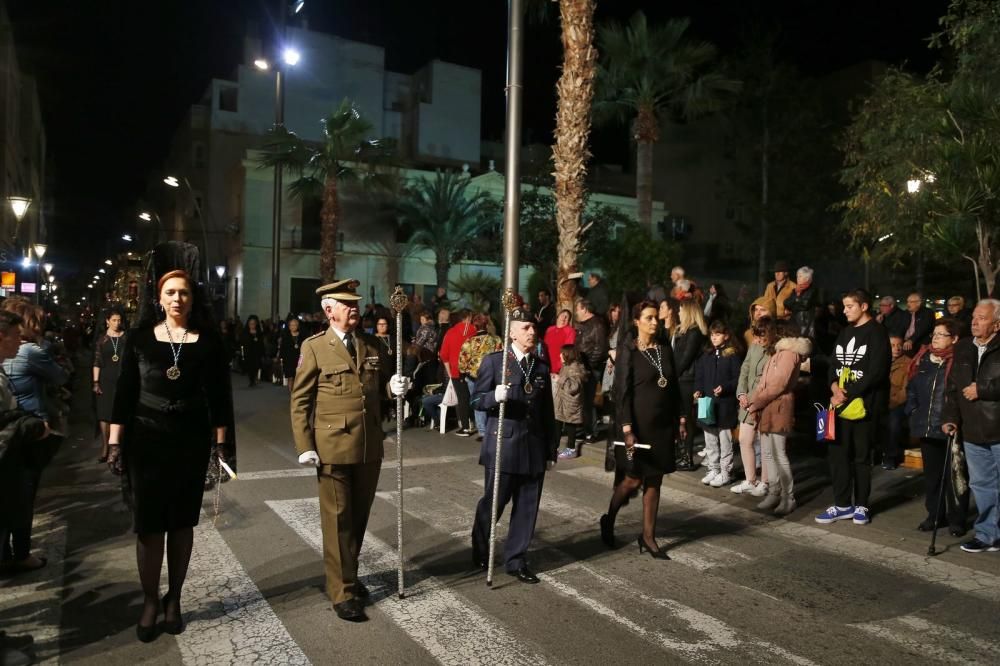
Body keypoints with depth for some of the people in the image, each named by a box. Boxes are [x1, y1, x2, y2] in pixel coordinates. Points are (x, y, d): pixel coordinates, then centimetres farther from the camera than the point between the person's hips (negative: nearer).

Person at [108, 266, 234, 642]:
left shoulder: (208, 341, 0)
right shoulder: (141, 337, 0)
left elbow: (219, 396, 2)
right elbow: (125, 392, 0)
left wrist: (220, 443, -1)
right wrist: (115, 443, -3)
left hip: (191, 441, 0)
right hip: (146, 440, 0)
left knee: (181, 522, 9)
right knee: (148, 524, 4)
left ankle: (174, 599, 23)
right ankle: (150, 601, 19)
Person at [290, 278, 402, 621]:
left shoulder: (374, 346, 8)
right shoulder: (314, 347, -4)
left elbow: (382, 384, 20)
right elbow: (300, 400, -4)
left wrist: (396, 387, -4)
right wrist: (304, 446, -10)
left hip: (370, 447, 5)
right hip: (332, 447, -4)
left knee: (359, 516, 15)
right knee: (338, 519, 4)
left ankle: (347, 576, 34)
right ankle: (342, 592, 15)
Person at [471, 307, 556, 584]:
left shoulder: (541, 366, 11)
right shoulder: (494, 361, -3)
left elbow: (548, 412, 13)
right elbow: (477, 399, -4)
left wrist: (551, 449, 13)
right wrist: (494, 396, -25)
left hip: (534, 447, 4)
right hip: (503, 446, -4)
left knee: (527, 506, 7)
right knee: (493, 502, 7)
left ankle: (516, 560, 21)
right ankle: (480, 551, 32)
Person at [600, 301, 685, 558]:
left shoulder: (665, 350, 8)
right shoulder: (628, 351, -8)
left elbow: (674, 387, 14)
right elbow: (622, 392, -12)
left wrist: (681, 417, 8)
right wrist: (627, 430, -18)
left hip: (663, 425, 5)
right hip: (639, 424, -5)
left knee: (654, 481, 9)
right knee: (633, 479, 1)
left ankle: (648, 536, 19)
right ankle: (609, 520, 26)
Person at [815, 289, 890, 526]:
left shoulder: (877, 333, -6)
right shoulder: (845, 332, 16)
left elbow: (876, 373, -15)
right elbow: (834, 364, 14)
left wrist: (847, 396, -16)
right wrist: (835, 388, -6)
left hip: (864, 405, -6)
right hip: (840, 404, 6)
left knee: (861, 456, 4)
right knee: (838, 453, 6)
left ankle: (861, 505, 16)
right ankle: (842, 504, 15)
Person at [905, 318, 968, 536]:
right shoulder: (923, 359, 9)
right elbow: (912, 388, 19)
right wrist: (912, 411, 10)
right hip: (927, 427, 6)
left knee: (955, 476, 4)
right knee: (931, 474, 15)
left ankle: (956, 520, 17)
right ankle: (934, 515, 27)